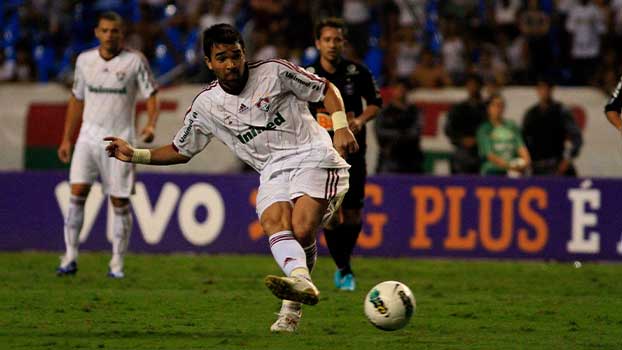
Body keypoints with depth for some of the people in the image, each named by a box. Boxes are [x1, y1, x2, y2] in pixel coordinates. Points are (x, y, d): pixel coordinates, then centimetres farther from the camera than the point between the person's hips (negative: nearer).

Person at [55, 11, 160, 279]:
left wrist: (151, 124, -24)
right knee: (77, 193, -12)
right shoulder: (84, 60, 7)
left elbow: (151, 96, -4)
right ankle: (70, 257, -8)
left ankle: (117, 263, 10)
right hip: (89, 136, 2)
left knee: (120, 202, -1)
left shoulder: (135, 61, -3)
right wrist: (66, 139, 15)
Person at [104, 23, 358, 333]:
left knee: (301, 231, -26)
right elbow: (181, 151, 20)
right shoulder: (206, 105, 8)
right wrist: (135, 155, 8)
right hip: (273, 172, 2)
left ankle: (291, 309, -16)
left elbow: (326, 90, 10)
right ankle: (301, 281, -57)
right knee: (273, 221, -31)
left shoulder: (274, 72, 1)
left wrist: (341, 127, -4)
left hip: (314, 156, -2)